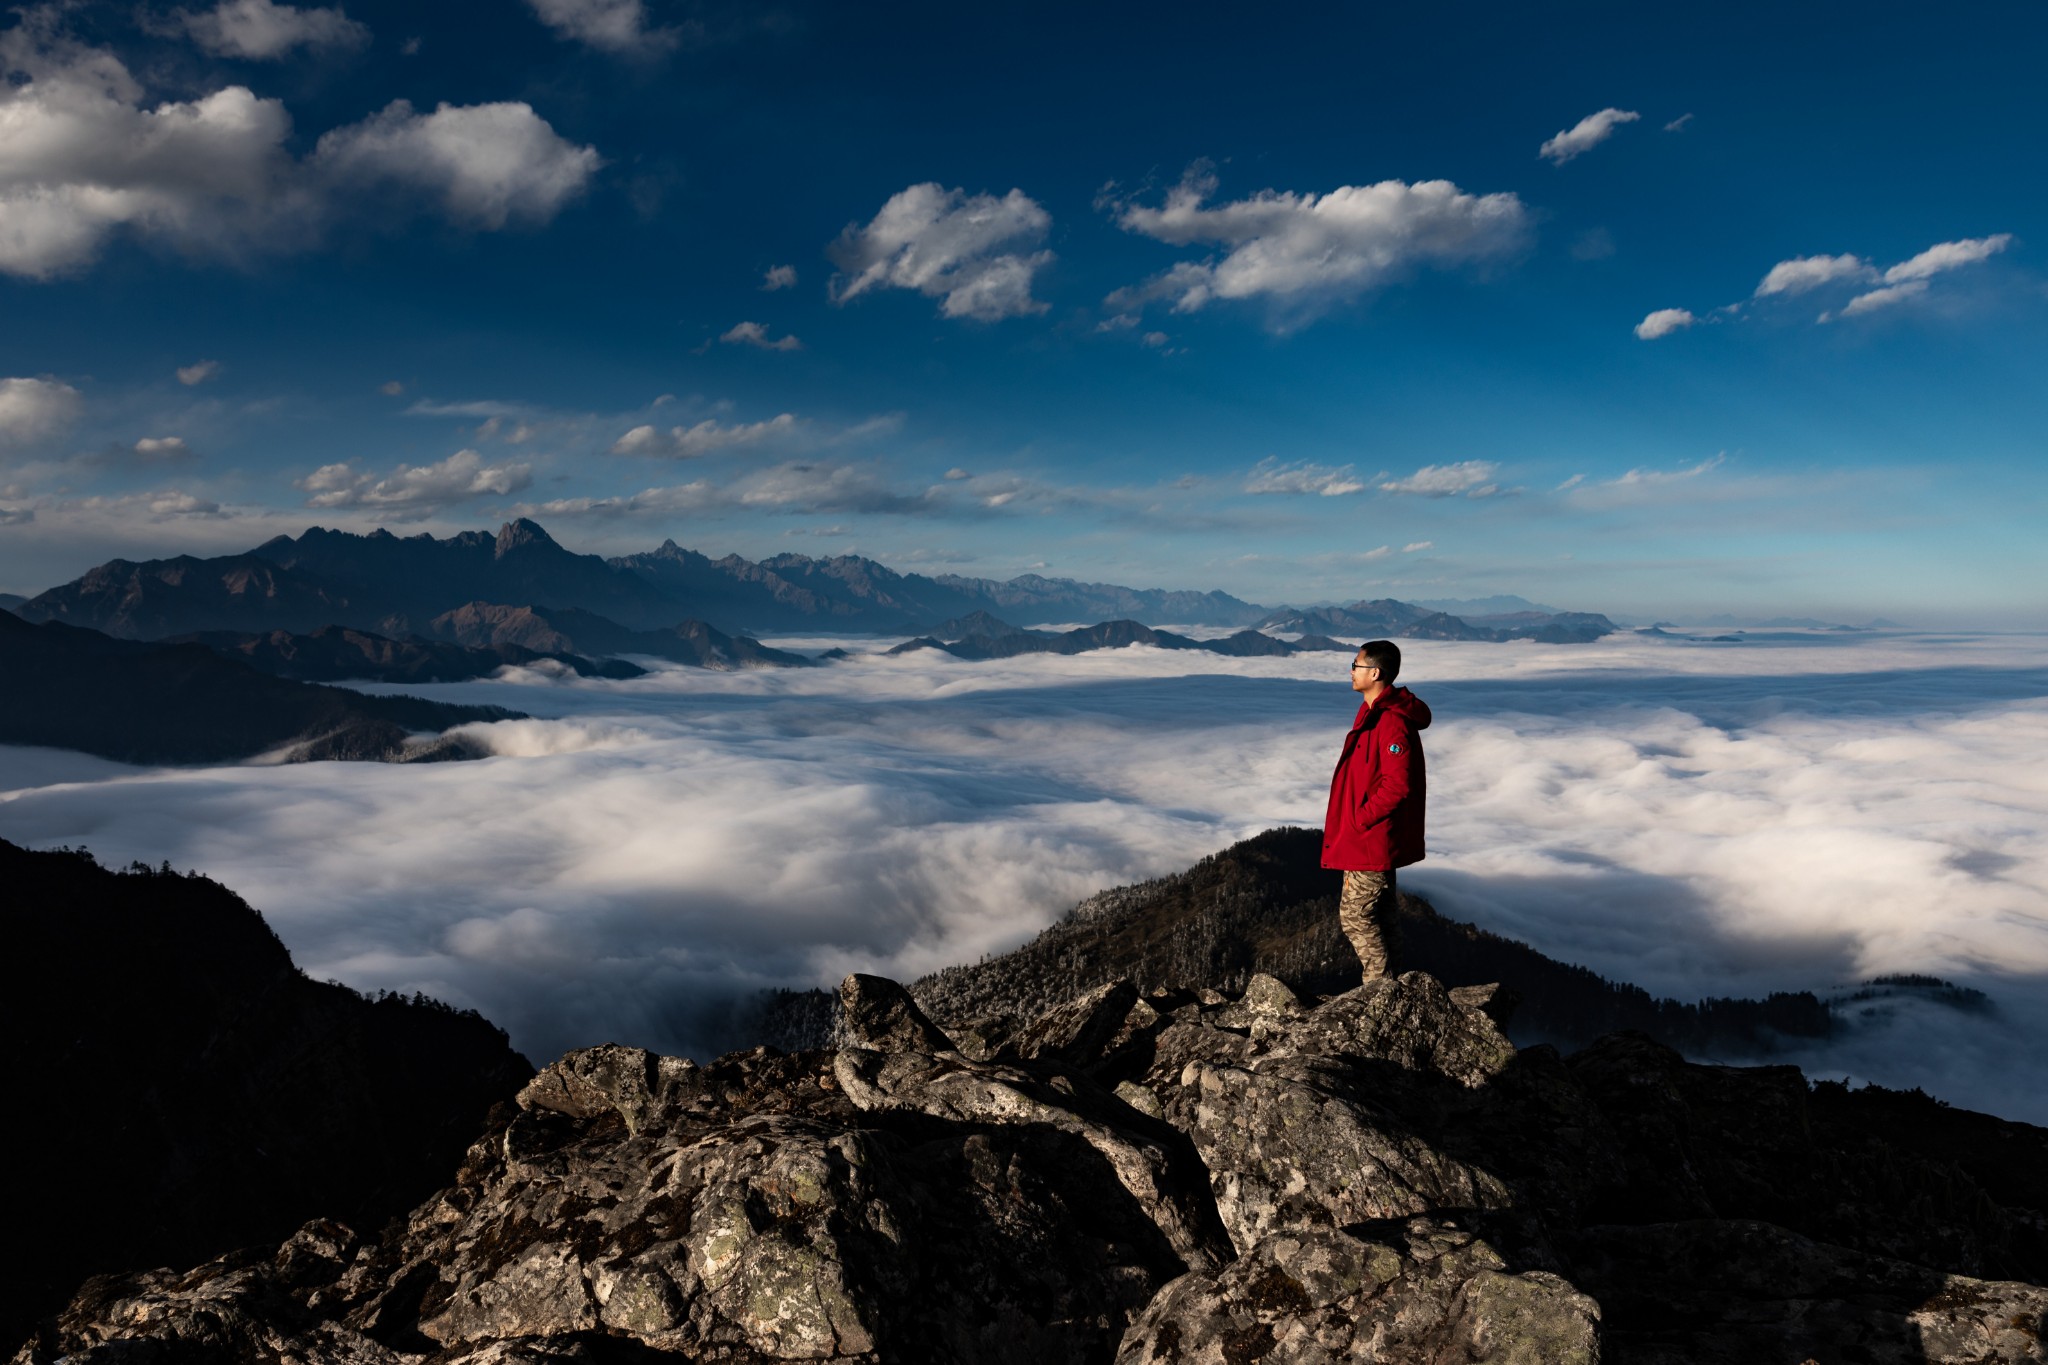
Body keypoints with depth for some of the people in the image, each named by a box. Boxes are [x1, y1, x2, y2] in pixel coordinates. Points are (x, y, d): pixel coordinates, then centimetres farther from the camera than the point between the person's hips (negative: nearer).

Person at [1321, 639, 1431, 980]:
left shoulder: (1392, 722, -22)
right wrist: (1353, 821, 14)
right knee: (1377, 917, 17)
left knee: (1354, 916, -4)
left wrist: (1359, 820, -18)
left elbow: (1397, 785, -27)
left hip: (1371, 840, -11)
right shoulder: (1373, 711, 10)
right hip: (1373, 839, 11)